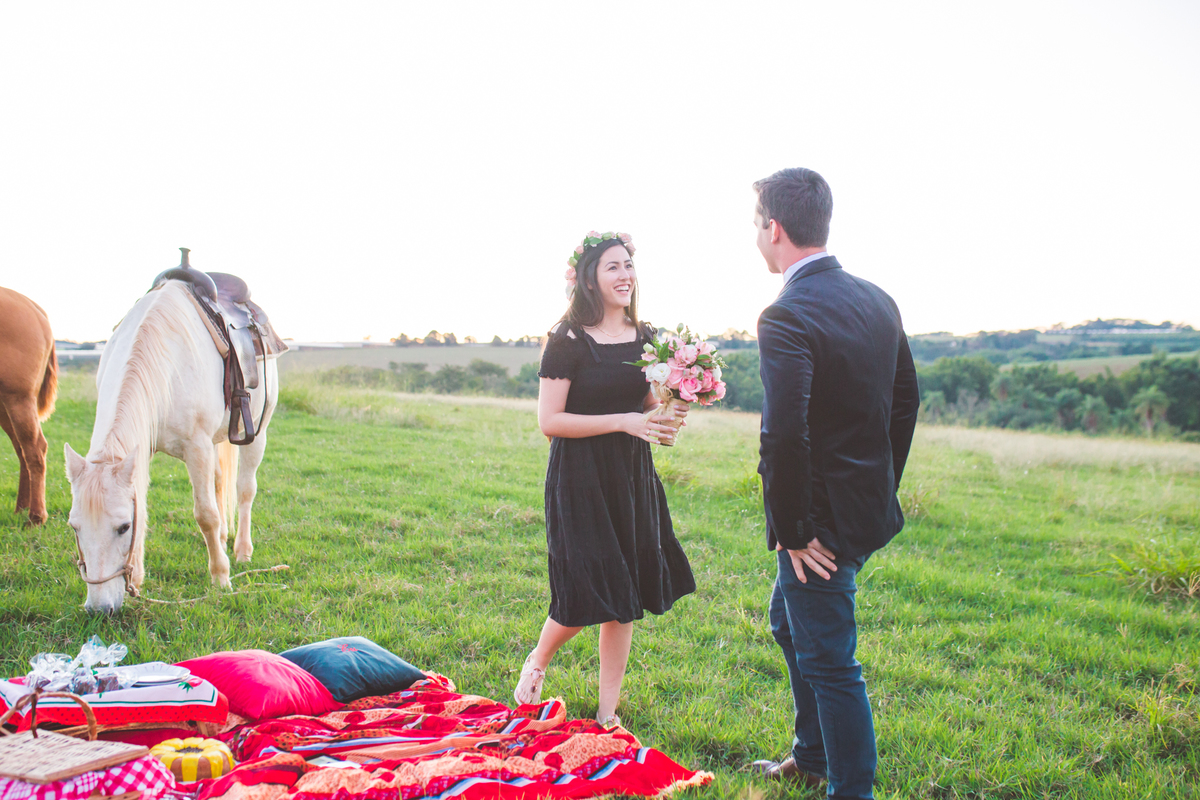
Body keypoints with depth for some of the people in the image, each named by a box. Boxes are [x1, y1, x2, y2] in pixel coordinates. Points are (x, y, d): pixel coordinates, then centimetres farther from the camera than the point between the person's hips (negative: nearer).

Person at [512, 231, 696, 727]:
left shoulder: (645, 338, 7)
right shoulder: (568, 341, -11)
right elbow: (550, 421, -14)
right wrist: (622, 421, -20)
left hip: (633, 478, 6)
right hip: (580, 480, -6)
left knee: (624, 599, 8)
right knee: (584, 597, -4)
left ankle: (608, 713, 20)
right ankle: (537, 661, 29)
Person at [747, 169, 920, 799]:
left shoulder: (786, 318, -22)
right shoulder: (876, 300, 5)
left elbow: (783, 438, -30)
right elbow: (906, 400, 13)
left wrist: (791, 532, -19)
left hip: (823, 521, -9)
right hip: (868, 505, 9)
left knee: (829, 662, 4)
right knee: (788, 622, 26)